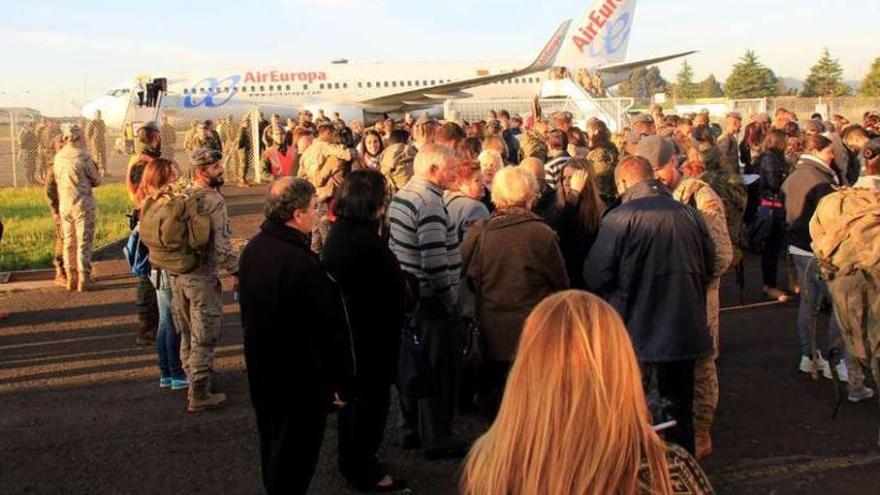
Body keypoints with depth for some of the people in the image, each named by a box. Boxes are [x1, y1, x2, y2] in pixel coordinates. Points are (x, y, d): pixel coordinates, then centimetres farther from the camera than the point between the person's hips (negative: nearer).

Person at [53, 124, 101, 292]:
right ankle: (83, 280, 3)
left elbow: (57, 180, 11)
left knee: (69, 242, 13)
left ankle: (71, 278, 18)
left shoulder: (58, 157, 4)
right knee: (84, 243, 1)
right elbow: (96, 181, -6)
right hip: (82, 204, -5)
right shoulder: (83, 156, -13)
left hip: (64, 205, 5)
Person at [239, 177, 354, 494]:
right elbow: (328, 331, -25)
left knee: (272, 445, 24)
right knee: (295, 457, 7)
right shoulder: (303, 264, -29)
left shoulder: (253, 250, 0)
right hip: (301, 379, -9)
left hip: (261, 370, 9)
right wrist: (341, 382, -14)